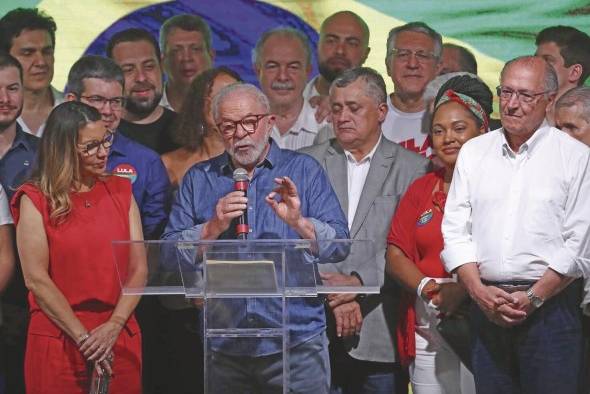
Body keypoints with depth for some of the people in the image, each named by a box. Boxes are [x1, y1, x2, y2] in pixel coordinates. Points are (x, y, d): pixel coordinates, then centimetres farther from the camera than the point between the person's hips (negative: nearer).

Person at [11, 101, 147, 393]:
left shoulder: (121, 192, 9)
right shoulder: (36, 199, -3)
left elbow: (139, 269, 3)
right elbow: (36, 279, -9)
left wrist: (113, 327, -11)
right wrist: (84, 338, -13)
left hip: (120, 340, 3)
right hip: (58, 342, -3)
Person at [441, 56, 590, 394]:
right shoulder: (473, 152, 12)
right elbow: (455, 230, 8)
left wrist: (533, 297, -10)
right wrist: (478, 290, -6)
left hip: (550, 304, -3)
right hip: (486, 307, 3)